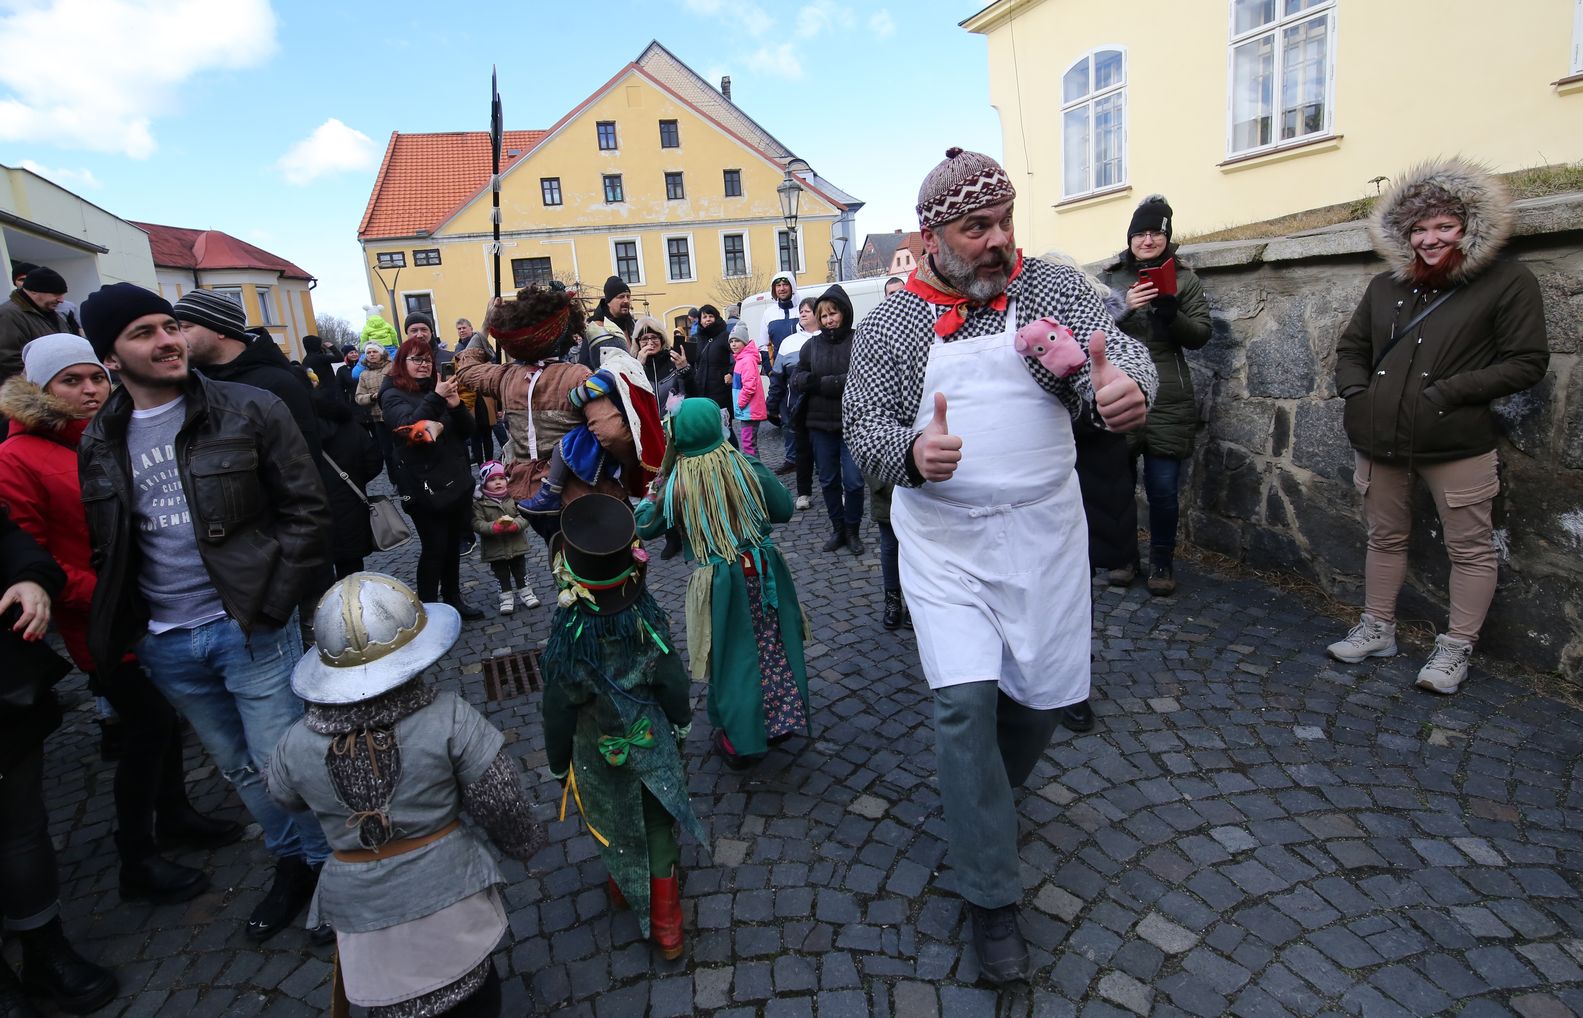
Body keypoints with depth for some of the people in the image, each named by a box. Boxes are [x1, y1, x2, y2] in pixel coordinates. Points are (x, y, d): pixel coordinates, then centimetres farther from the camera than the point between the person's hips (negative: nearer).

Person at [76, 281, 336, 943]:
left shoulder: (251, 412, -8)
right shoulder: (97, 443, 4)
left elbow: (307, 510, -8)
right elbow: (101, 548, 13)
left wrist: (271, 606, -12)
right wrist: (115, 629, 4)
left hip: (250, 629, -4)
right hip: (164, 643, 5)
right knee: (239, 769, 18)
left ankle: (335, 867, 25)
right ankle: (292, 864, 38)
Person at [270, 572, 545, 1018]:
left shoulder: (296, 745, -13)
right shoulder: (447, 715, -22)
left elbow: (284, 797, 10)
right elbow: (499, 798, -15)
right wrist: (522, 841, 4)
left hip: (362, 908, 1)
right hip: (448, 891, -1)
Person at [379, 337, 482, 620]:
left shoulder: (438, 388, 10)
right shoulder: (393, 394, -4)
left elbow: (468, 429, 6)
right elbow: (407, 426, -23)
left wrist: (456, 404, -12)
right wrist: (436, 397, -29)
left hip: (458, 480, 5)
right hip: (425, 486, -5)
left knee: (453, 544, 14)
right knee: (434, 548, 0)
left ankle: (453, 598, 29)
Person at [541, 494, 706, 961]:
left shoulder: (567, 646, -33)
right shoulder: (650, 621, -26)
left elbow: (559, 717, -18)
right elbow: (673, 686, -12)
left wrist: (559, 765, 1)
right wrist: (681, 722, 9)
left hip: (600, 761, -1)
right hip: (655, 748, 2)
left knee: (617, 832, 27)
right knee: (659, 829, 22)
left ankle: (627, 888, 57)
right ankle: (666, 926, 39)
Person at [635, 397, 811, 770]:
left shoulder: (675, 484, -10)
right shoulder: (746, 466, -8)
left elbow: (645, 528, 4)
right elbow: (784, 509, 0)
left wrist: (652, 493, 17)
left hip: (718, 581, -1)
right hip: (763, 569, 2)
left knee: (731, 658, 12)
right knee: (774, 649, 17)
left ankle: (741, 742, 23)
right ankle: (780, 721, 34)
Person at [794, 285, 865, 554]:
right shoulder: (811, 345, 9)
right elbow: (796, 379, 6)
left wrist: (821, 383, -14)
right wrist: (838, 383, -12)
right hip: (820, 424, 4)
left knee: (853, 481, -2)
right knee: (828, 481, 12)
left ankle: (852, 531, 17)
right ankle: (838, 529, 27)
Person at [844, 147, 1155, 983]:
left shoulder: (1053, 287, 0)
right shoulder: (888, 325, -2)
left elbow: (1115, 349, -13)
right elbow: (861, 427, -3)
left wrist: (1127, 383, -38)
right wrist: (911, 453, -26)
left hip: (1043, 537, 2)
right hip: (944, 543, -2)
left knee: (1042, 696, 12)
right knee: (965, 699, -10)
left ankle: (981, 805, 46)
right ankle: (992, 899, 10)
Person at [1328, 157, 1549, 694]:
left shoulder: (1507, 281, -4)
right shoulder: (1386, 286, 10)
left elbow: (1528, 361, -7)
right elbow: (1351, 346, 18)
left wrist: (1451, 391, -16)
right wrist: (1356, 390, 0)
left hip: (1457, 444, -4)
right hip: (1381, 440, 4)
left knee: (1470, 549, 5)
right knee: (1385, 538, 15)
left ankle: (1456, 649, 18)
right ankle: (1377, 630, 28)